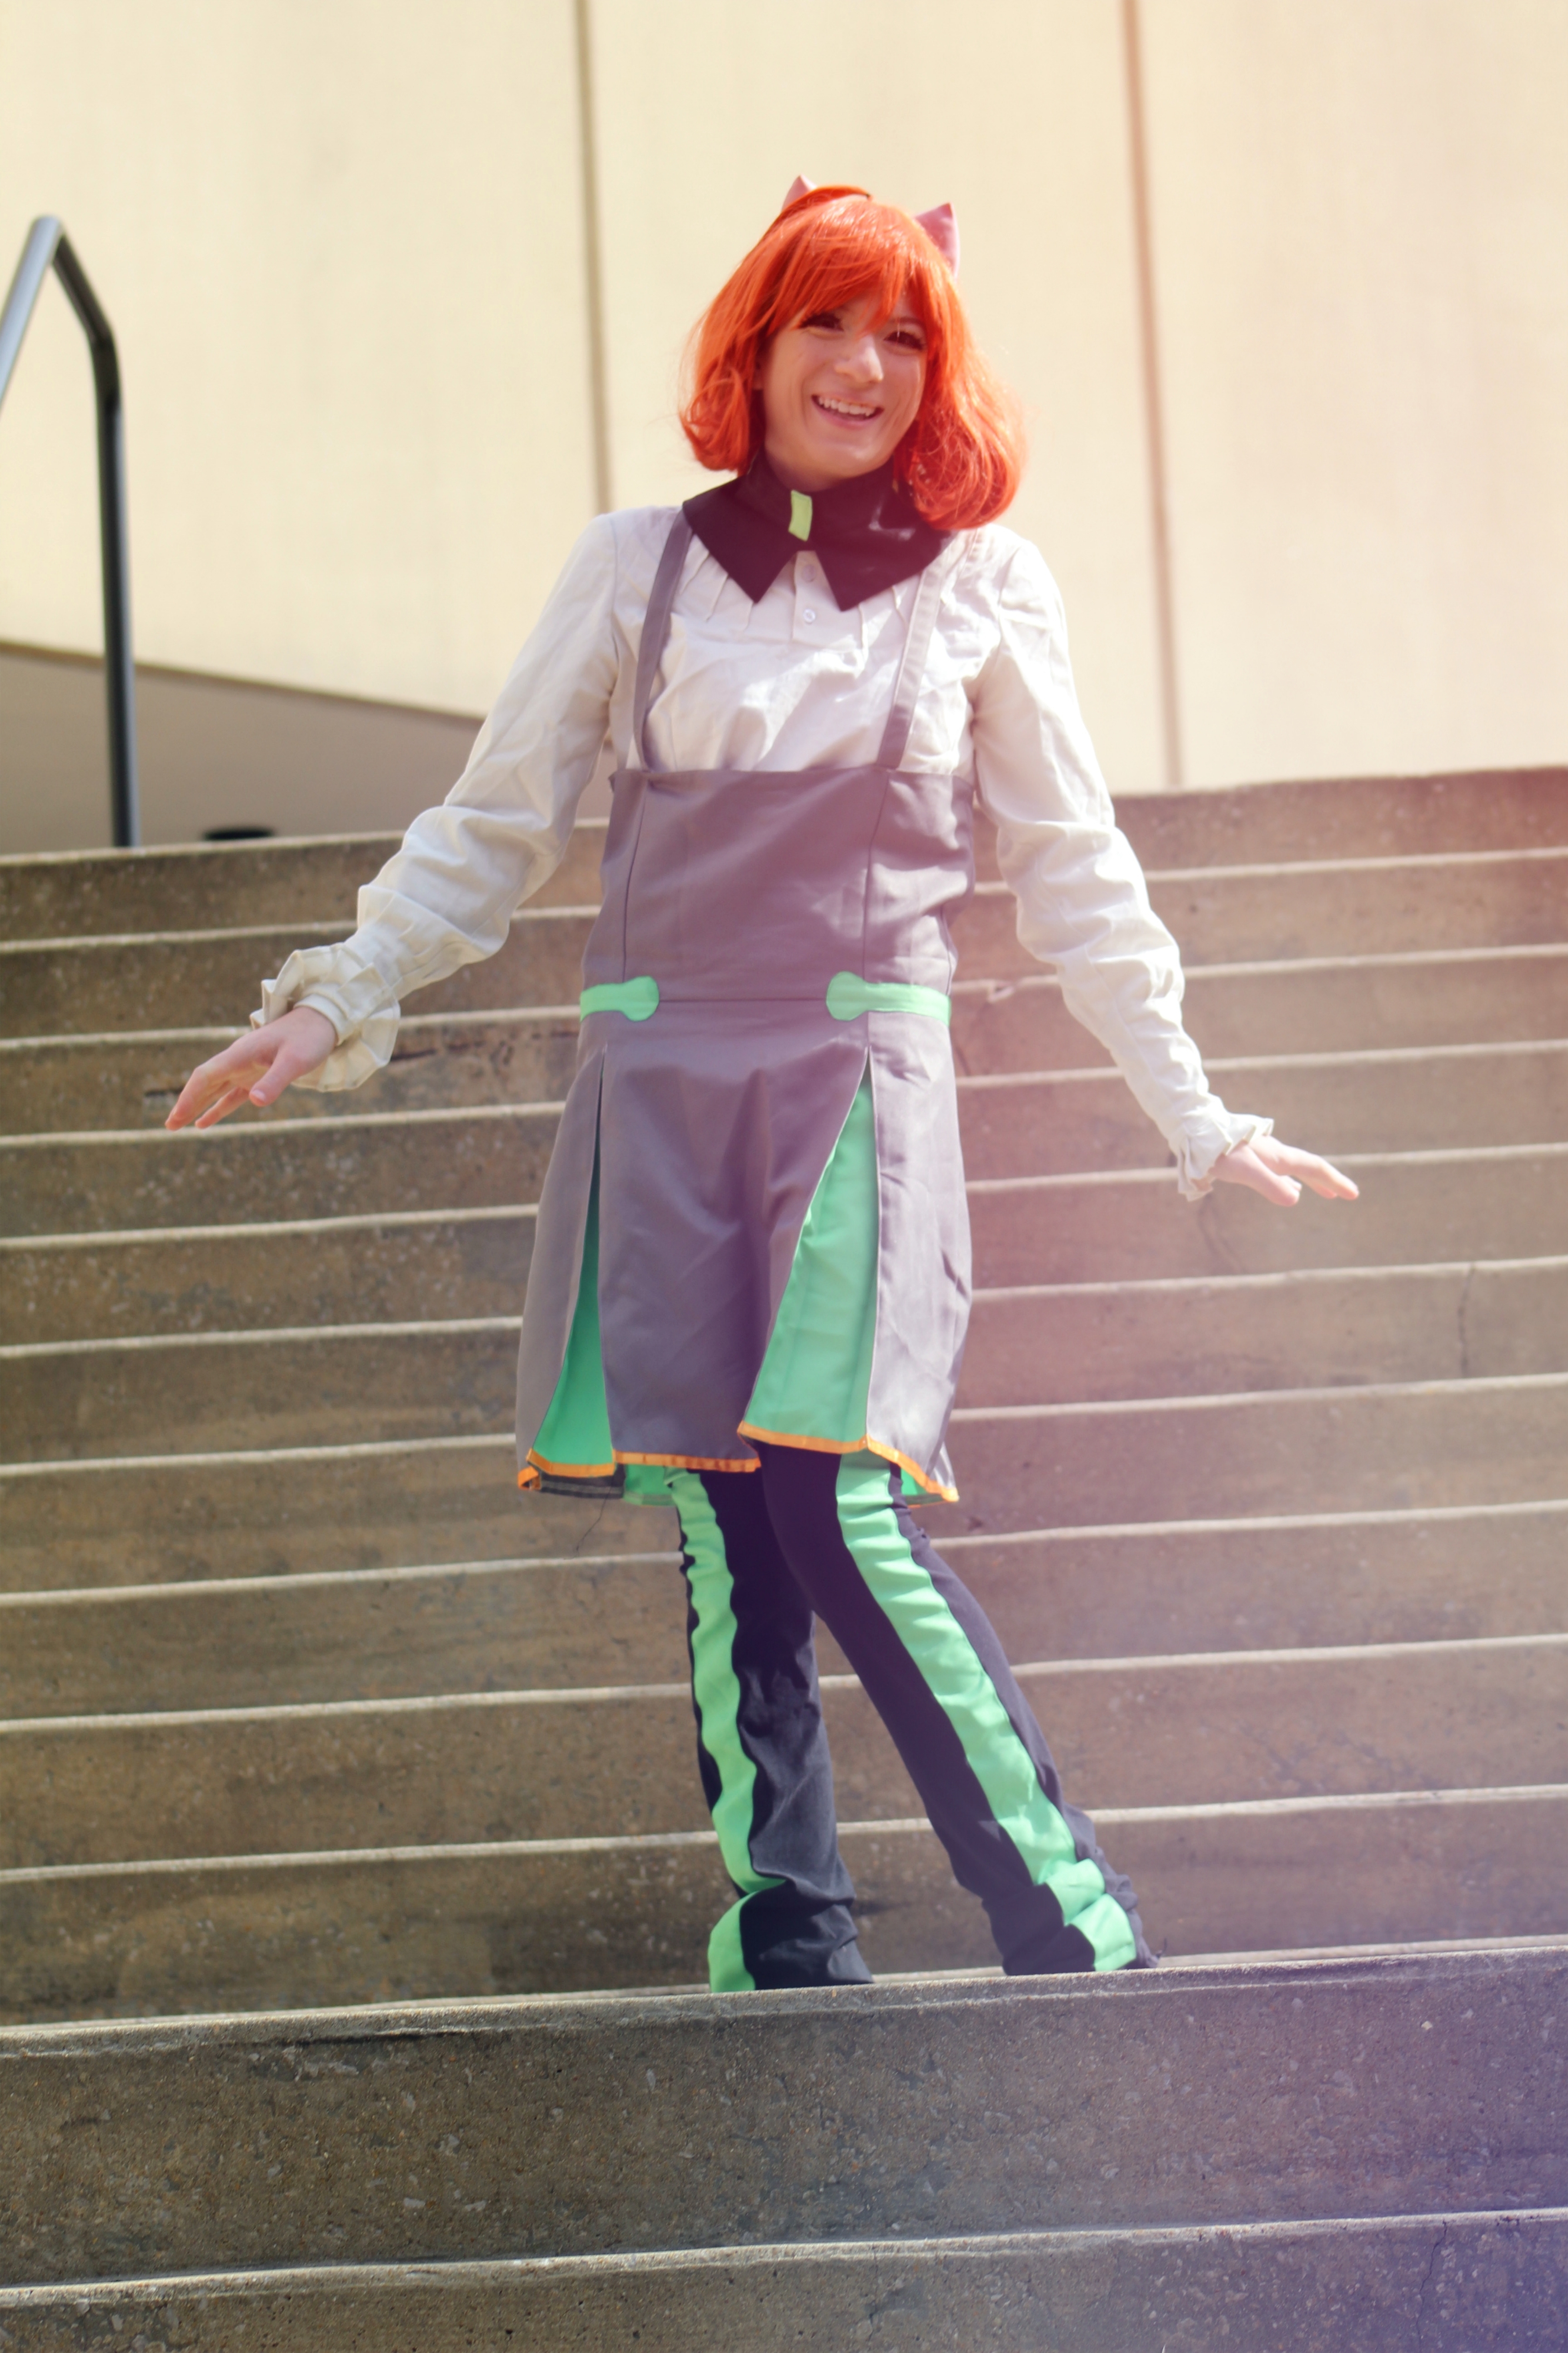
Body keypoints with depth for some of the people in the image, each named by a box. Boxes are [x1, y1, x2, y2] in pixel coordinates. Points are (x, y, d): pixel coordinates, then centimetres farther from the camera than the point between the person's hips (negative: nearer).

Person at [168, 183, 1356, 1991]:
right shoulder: (639, 566, 10)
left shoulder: (982, 585, 9)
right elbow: (494, 826, 15)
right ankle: (785, 1953, 7)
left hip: (859, 1085, -2)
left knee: (843, 1507, -15)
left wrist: (1197, 1123, 13)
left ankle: (1075, 1934, -6)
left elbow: (1073, 882, 14)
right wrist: (338, 1004, 8)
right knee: (718, 1522, -2)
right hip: (662, 1085, 2)